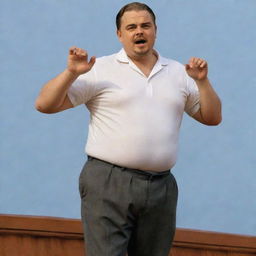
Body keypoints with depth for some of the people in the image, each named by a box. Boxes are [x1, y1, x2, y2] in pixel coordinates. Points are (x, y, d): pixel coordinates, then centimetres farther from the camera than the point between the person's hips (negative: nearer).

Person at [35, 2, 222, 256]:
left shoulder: (178, 73, 14)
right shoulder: (101, 69, 2)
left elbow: (212, 118, 14)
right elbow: (45, 104, -1)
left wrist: (202, 81, 0)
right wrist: (71, 72, -15)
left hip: (160, 187, 4)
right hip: (108, 184, -4)